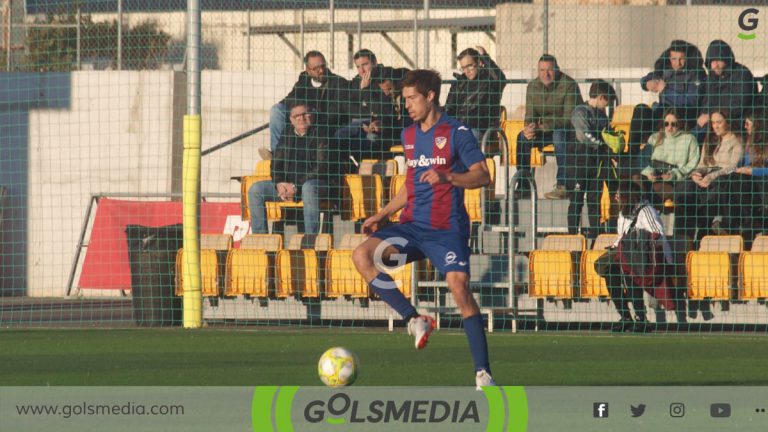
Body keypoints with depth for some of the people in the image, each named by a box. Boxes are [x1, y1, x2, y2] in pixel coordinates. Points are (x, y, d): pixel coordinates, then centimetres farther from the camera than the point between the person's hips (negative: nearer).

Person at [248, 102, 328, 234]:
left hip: (313, 181, -6)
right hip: (287, 183, 6)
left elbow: (321, 167, -10)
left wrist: (296, 186, -16)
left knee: (308, 188, -41)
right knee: (255, 190, -11)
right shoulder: (287, 135, 16)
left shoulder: (319, 134, -2)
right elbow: (276, 163, 15)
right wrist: (279, 184, -8)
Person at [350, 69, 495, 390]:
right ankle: (415, 321, -13)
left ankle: (483, 373, -17)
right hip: (413, 225, 6)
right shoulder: (409, 135, 18)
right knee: (362, 255, -18)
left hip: (447, 228, -6)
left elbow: (482, 176, -11)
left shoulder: (456, 133, -3)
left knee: (459, 288, -22)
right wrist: (382, 216, 19)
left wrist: (447, 177, -26)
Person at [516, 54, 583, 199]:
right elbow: (530, 117, 0)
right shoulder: (533, 87, 0)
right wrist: (529, 128, -25)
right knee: (523, 137, -20)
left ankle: (562, 186, -39)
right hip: (546, 130, 5)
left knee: (559, 135, -38)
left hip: (570, 130, -5)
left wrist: (544, 124, -35)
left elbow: (569, 118, -24)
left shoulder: (569, 85, -18)